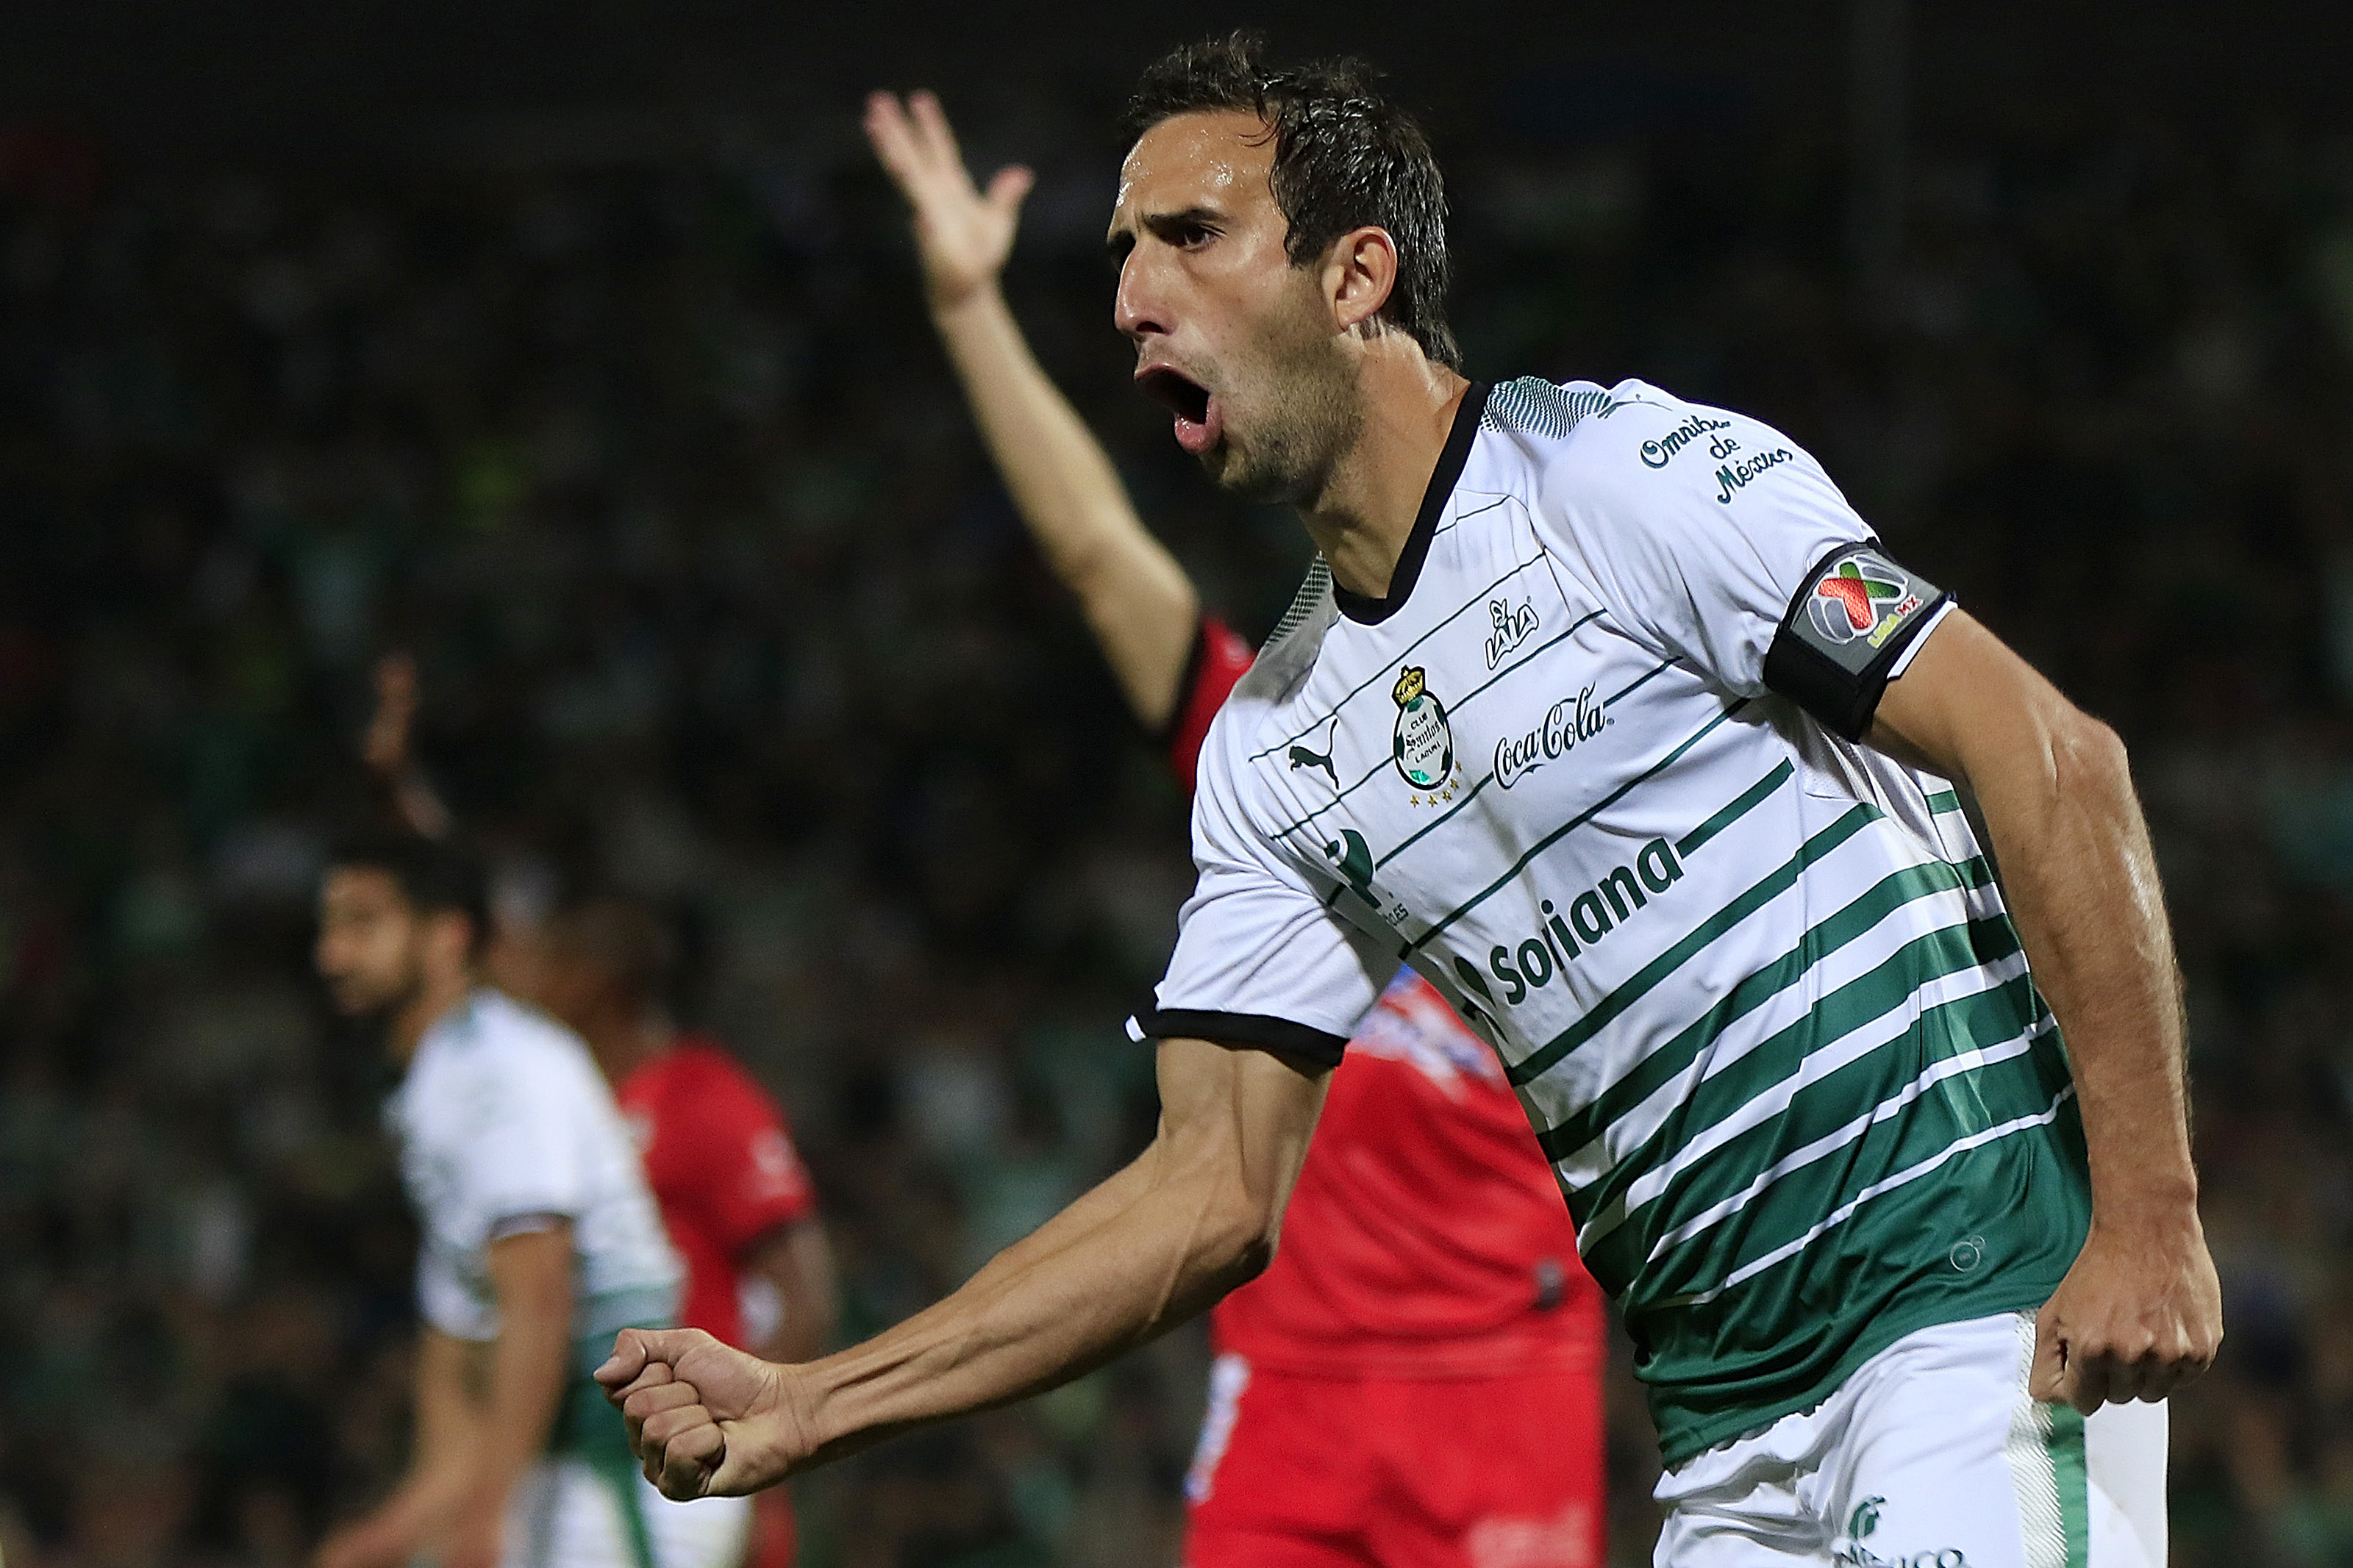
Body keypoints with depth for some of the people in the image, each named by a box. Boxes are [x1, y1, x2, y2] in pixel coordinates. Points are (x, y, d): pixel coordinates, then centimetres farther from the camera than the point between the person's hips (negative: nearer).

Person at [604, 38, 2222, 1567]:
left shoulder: (1627, 471, -6)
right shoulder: (1275, 747, 13)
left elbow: (2052, 755, -11)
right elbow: (1218, 1190, 13)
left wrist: (2150, 1216, -18)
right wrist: (807, 1406, 5)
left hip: (1985, 1294, -6)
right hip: (1731, 1432, 6)